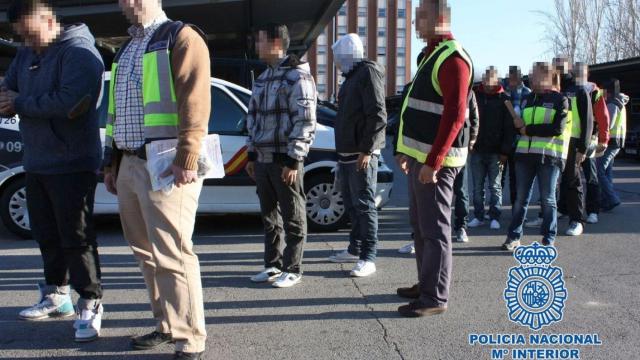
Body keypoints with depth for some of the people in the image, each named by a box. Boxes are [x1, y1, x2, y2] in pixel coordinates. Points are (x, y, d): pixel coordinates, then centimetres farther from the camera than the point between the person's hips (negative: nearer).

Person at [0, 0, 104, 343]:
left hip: (71, 164, -8)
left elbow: (69, 103, -26)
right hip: (35, 162, 8)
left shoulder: (79, 52, -13)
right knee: (47, 235, 16)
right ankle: (56, 295, 30)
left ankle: (90, 305, 3)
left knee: (76, 237, -5)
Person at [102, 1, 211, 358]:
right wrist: (112, 161, 23)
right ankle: (168, 325, 23)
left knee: (171, 254, -10)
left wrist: (187, 157, -23)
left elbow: (195, 99, -15)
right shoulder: (126, 50, 24)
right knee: (147, 251, 12)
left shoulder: (180, 37, -3)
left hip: (165, 165, -9)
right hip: (130, 164, 9)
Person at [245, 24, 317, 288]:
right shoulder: (263, 78, 17)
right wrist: (252, 155, 17)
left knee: (293, 217, 1)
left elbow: (305, 122, -16)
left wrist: (293, 160, -19)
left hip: (286, 160, -8)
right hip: (263, 159, 8)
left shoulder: (297, 76, -10)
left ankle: (292, 270, 9)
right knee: (269, 216, 13)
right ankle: (272, 265, 24)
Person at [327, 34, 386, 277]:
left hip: (362, 155, -10)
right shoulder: (351, 77, 20)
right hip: (347, 154, 10)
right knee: (351, 204, 15)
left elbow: (378, 116, -19)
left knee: (364, 205, -8)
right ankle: (355, 250, 26)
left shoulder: (368, 73, -10)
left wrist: (366, 150, -22)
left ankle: (368, 258, -5)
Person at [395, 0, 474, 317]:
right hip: (421, 157, 10)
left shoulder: (453, 58, -14)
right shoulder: (432, 54, 18)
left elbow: (454, 115, -22)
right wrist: (409, 151, 22)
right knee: (420, 225, 16)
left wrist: (433, 162, -24)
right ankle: (426, 284, 28)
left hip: (436, 160, -10)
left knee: (434, 229, -5)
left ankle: (435, 298, 2)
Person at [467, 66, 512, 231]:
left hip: (496, 152, -3)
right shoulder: (476, 96, 6)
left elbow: (509, 127, -5)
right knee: (477, 187, 8)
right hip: (477, 149, 3)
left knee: (495, 186, 5)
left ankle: (495, 217, 12)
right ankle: (479, 216, 16)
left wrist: (505, 151, -10)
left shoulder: (504, 99, -2)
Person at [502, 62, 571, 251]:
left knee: (548, 199, 3)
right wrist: (519, 126, -7)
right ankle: (514, 236, 14)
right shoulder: (527, 100, 16)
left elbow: (557, 128, -13)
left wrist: (528, 129, -11)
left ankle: (548, 239, 12)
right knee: (521, 198, 7)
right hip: (525, 154, 5)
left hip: (549, 156, -5)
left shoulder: (560, 100, -1)